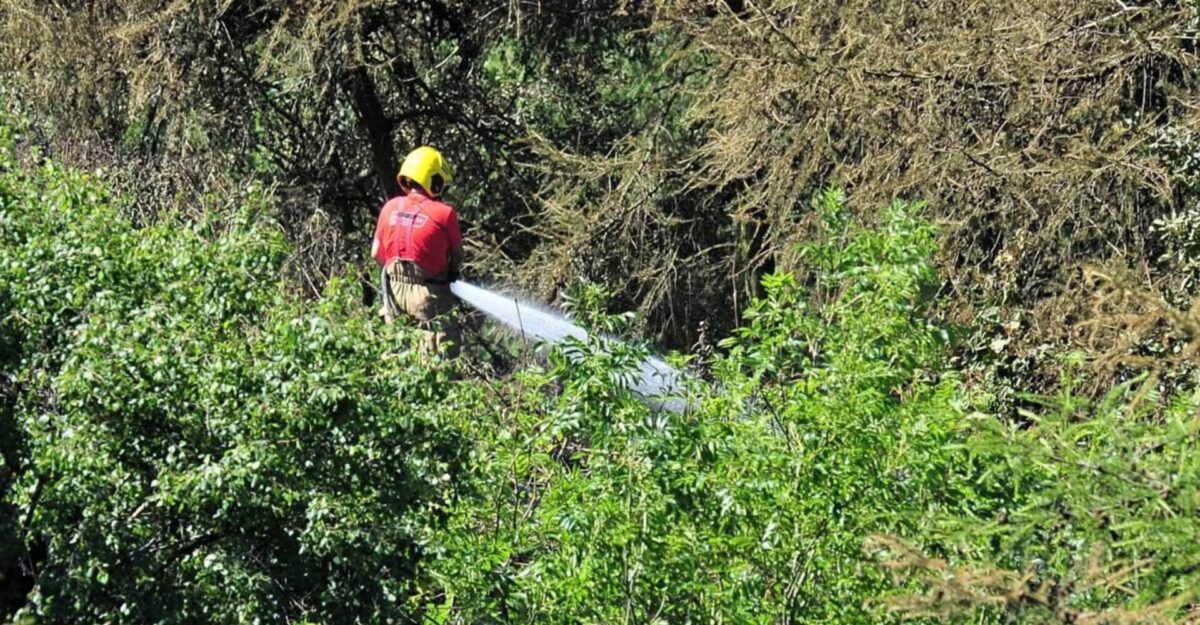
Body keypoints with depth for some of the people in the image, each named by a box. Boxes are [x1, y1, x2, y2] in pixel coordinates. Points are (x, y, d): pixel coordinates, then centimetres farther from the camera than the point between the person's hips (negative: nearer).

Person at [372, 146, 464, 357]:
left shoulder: (390, 208, 2)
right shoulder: (444, 213, -11)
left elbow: (376, 254, 8)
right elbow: (457, 257, -1)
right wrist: (452, 273, 19)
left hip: (395, 290, 5)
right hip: (427, 294, -5)